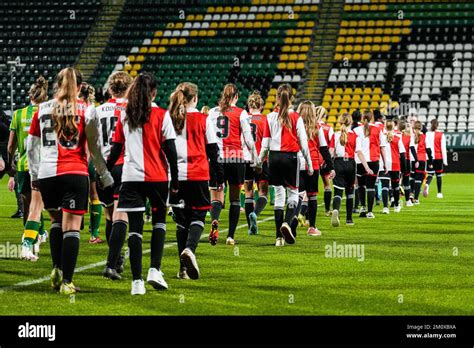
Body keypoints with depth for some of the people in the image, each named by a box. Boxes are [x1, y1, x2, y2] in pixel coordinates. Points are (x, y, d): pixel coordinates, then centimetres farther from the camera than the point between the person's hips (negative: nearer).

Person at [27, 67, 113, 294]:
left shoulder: (42, 109, 9)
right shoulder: (85, 110, 0)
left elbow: (32, 146, 13)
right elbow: (94, 148, 2)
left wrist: (34, 174, 23)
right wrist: (105, 175, 13)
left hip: (46, 174, 3)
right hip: (75, 174, -3)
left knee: (56, 220, 23)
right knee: (71, 227, -3)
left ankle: (57, 268, 10)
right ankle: (66, 282, -8)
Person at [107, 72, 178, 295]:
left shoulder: (124, 116, 5)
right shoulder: (161, 115, -3)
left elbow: (116, 148, 7)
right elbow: (170, 149, -4)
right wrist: (175, 180, 2)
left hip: (131, 177, 1)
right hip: (157, 177, -1)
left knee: (135, 228, 2)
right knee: (159, 221, 17)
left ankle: (137, 281, -4)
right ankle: (154, 270, 3)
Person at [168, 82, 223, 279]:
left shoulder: (169, 119, 5)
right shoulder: (203, 120, -1)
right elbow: (213, 150, 2)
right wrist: (220, 177, 9)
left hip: (175, 175, 3)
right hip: (198, 174, -2)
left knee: (181, 219, 10)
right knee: (198, 215, 5)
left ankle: (184, 267, 9)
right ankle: (189, 249, -23)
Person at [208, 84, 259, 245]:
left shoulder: (213, 112, 5)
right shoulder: (241, 113, -2)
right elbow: (247, 137, -3)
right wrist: (254, 155, 10)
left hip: (216, 157, 1)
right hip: (236, 157, -1)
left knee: (216, 197, 4)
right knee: (235, 198, 11)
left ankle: (214, 221, -28)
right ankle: (230, 236, 9)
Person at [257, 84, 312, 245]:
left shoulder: (270, 117, 1)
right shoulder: (296, 117, -4)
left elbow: (265, 143, 2)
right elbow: (303, 143, -4)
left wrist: (260, 161, 14)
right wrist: (309, 164, 4)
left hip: (274, 157, 2)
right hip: (290, 157, -2)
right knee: (293, 193, 6)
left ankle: (279, 237, 9)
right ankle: (287, 223, -21)